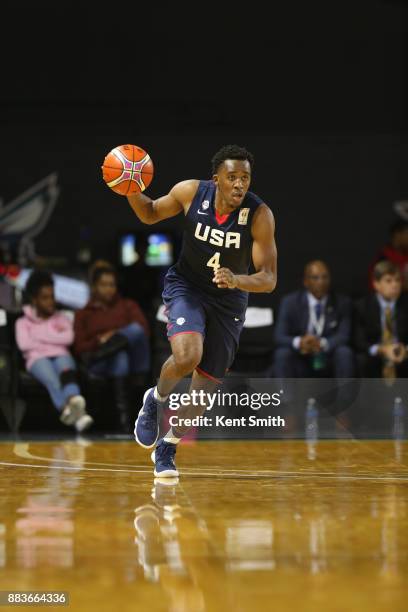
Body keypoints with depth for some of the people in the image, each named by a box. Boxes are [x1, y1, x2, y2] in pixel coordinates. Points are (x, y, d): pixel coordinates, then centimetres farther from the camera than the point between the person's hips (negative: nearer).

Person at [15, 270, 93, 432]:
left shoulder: (62, 319, 27)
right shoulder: (23, 322, 21)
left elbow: (68, 338, 5)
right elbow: (24, 344, 0)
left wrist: (41, 336, 4)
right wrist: (54, 339, 6)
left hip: (61, 355, 1)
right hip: (38, 358, -1)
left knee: (66, 371, -40)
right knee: (52, 381, -38)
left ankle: (74, 402, -73)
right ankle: (73, 412, -68)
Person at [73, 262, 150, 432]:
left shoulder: (128, 306, 27)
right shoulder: (83, 314, 23)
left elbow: (143, 329, 8)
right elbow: (79, 347, 10)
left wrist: (117, 336, -9)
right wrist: (99, 341, -10)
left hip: (134, 359, 1)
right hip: (101, 366, -1)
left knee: (135, 328, -32)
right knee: (120, 356, -42)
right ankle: (124, 419, -52)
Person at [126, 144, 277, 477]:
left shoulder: (259, 215, -23)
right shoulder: (191, 192, -18)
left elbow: (269, 279, -22)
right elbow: (150, 214, 3)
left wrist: (236, 280, -42)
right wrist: (131, 191, -18)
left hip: (228, 300, 1)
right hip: (186, 287, -1)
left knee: (205, 387, 6)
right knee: (187, 356, -30)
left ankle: (168, 447, 31)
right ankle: (156, 399, 4)